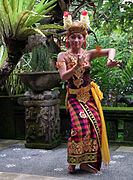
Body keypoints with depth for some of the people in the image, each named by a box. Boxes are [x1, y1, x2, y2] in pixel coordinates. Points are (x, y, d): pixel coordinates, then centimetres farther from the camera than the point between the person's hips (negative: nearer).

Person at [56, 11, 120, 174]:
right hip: (74, 97, -2)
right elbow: (63, 77, -14)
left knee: (95, 124, -10)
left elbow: (111, 50, 0)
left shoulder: (88, 54, 3)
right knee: (81, 124, -21)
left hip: (89, 95, 3)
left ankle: (86, 162, 0)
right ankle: (72, 161, -5)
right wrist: (77, 66, -27)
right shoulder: (63, 56, -1)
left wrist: (110, 60, -21)